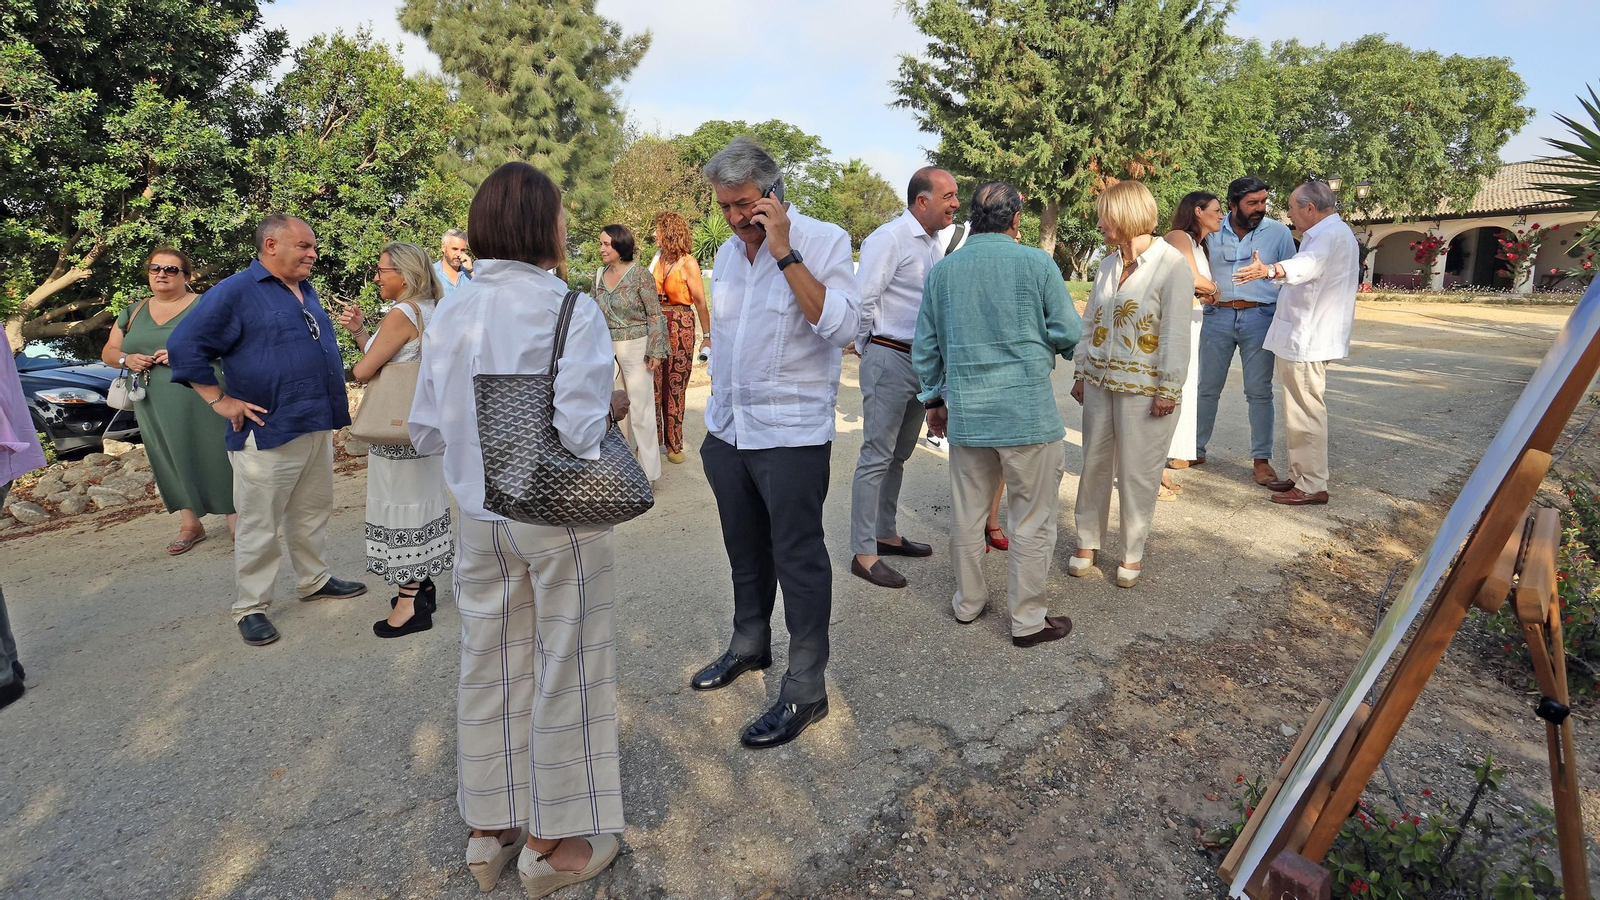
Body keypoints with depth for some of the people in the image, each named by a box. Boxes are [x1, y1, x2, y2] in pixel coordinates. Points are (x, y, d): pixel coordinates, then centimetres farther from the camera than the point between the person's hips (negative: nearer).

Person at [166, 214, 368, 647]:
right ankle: (251, 607, 13)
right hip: (268, 432, -7)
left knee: (312, 513, 18)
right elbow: (184, 345, -11)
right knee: (259, 526, 2)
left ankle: (314, 579, 33)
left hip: (318, 428, 7)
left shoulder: (307, 291, 14)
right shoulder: (236, 292, -9)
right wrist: (220, 401, -13)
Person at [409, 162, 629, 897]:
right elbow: (578, 436, -23)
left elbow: (425, 433, 3)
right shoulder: (571, 312, -15)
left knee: (488, 668, 17)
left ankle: (489, 829, 34)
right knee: (564, 671, 10)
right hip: (556, 521, -5)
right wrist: (612, 408, -3)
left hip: (480, 520, 6)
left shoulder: (452, 315, 1)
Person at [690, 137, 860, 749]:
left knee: (798, 558, 0)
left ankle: (805, 690, 12)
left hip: (791, 432, -6)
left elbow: (841, 327, -23)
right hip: (727, 429, 7)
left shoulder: (823, 241, -9)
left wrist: (785, 254, -23)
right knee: (745, 550, 19)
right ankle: (749, 645, 39)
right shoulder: (728, 251, 11)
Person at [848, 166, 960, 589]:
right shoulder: (889, 239, -13)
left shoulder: (936, 245, 13)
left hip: (922, 362, 9)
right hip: (890, 361, -9)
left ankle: (885, 535, 29)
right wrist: (870, 347, -5)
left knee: (898, 455, 16)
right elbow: (862, 299, -17)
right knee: (877, 458, -4)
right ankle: (863, 554, 3)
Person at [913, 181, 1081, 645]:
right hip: (1028, 409, -4)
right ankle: (1029, 619, 17)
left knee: (967, 514, 16)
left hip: (965, 410, 4)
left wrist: (934, 400, 22)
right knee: (1032, 520, 7)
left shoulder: (943, 270, 6)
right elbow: (1068, 333, -4)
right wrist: (1047, 344, 19)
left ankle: (968, 602, 30)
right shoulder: (1037, 263, -6)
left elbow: (925, 347, 11)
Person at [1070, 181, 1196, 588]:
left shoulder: (1172, 265, -10)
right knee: (1094, 464, 10)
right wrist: (1081, 373, 11)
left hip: (1144, 388, -6)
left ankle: (1132, 554, 19)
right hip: (1100, 382, 6)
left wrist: (1169, 390, -14)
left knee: (1137, 473, 3)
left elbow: (1176, 333, -12)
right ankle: (1087, 543, 24)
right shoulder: (1107, 264, 9)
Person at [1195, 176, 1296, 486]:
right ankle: (1196, 449, 19)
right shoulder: (1212, 232, 5)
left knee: (1259, 391, 1)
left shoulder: (1278, 232, 3)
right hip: (1218, 316, 1)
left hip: (1259, 317, -1)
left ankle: (1261, 459, 9)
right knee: (1207, 387, 8)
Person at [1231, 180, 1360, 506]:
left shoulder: (1333, 234, -17)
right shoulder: (1325, 233, 20)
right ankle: (1299, 475, 27)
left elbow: (1310, 262, -40)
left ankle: (1312, 486, -2)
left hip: (1308, 341, -11)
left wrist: (1270, 270, -58)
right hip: (1301, 336, 11)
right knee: (1298, 412, 17)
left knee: (1306, 413, -8)